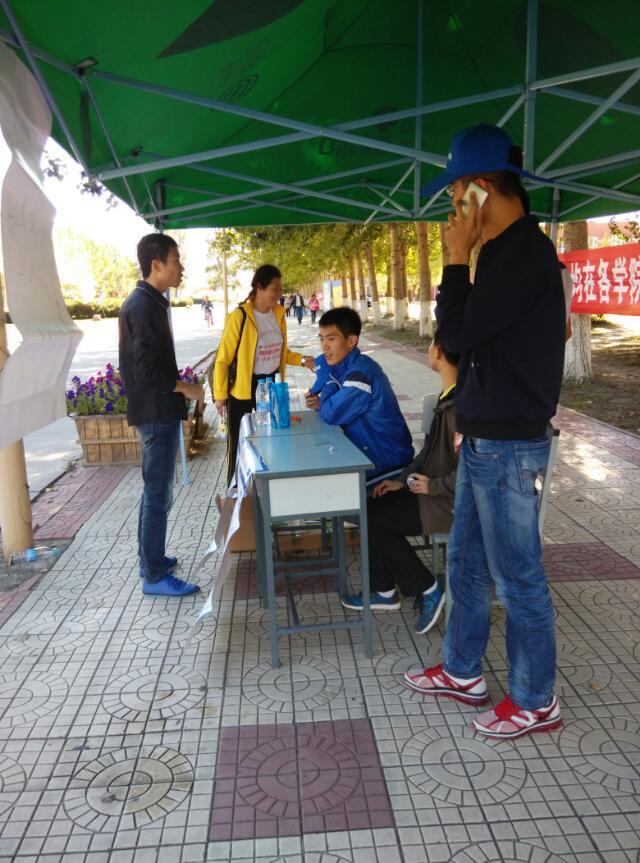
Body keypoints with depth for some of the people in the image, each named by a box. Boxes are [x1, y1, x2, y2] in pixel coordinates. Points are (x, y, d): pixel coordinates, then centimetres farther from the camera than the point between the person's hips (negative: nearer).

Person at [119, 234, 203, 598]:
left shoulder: (149, 302, 13)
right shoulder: (143, 306, -18)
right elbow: (145, 371, -23)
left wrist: (179, 386, 17)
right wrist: (185, 388, -12)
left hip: (159, 411, 10)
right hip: (157, 413, -10)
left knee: (157, 491, 18)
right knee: (158, 494, -3)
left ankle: (151, 559, 30)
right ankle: (155, 576, 7)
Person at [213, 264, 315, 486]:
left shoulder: (278, 314, 3)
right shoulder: (239, 316, -17)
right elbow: (223, 358, -13)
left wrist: (302, 360, -1)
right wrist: (220, 395, -12)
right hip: (243, 389, -6)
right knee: (240, 444, 5)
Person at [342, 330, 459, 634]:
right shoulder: (447, 398, 7)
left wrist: (433, 486, -16)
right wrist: (402, 480, 10)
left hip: (450, 504, -10)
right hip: (432, 491, 10)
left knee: (375, 519, -6)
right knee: (370, 508, 8)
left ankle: (426, 591, 6)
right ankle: (384, 591, 18)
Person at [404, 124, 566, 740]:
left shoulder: (524, 253, -18)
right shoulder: (506, 249, 13)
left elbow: (457, 333, -19)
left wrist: (456, 258, -11)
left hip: (509, 446, -10)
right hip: (483, 440, 10)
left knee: (517, 577, 3)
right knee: (466, 563, 18)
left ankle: (535, 701, 21)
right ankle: (462, 672, 35)